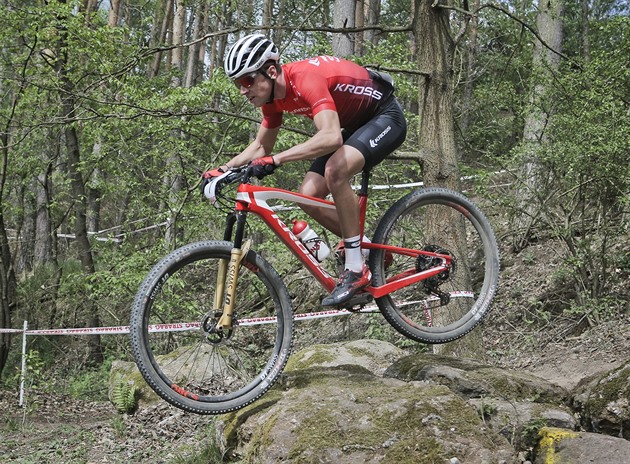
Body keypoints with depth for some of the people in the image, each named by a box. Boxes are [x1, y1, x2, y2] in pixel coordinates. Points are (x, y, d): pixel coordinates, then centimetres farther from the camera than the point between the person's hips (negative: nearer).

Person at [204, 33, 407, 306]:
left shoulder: (305, 79, -32)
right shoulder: (274, 96, -5)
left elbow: (331, 137, -46)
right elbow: (261, 147, 9)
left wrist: (276, 160, -50)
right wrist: (224, 169, -4)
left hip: (386, 117, -9)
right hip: (354, 126, 9)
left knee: (335, 170, -34)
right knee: (308, 197, -6)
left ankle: (356, 268, -22)